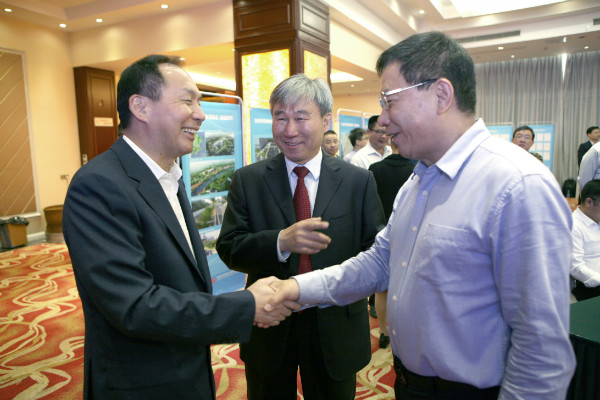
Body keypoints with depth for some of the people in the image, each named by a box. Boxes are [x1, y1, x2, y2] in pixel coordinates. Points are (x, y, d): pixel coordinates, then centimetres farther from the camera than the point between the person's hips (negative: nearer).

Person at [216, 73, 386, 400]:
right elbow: (228, 248, -9)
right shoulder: (247, 180, -4)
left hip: (336, 333, 0)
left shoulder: (359, 181, -4)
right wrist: (280, 242, -26)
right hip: (268, 328, 1)